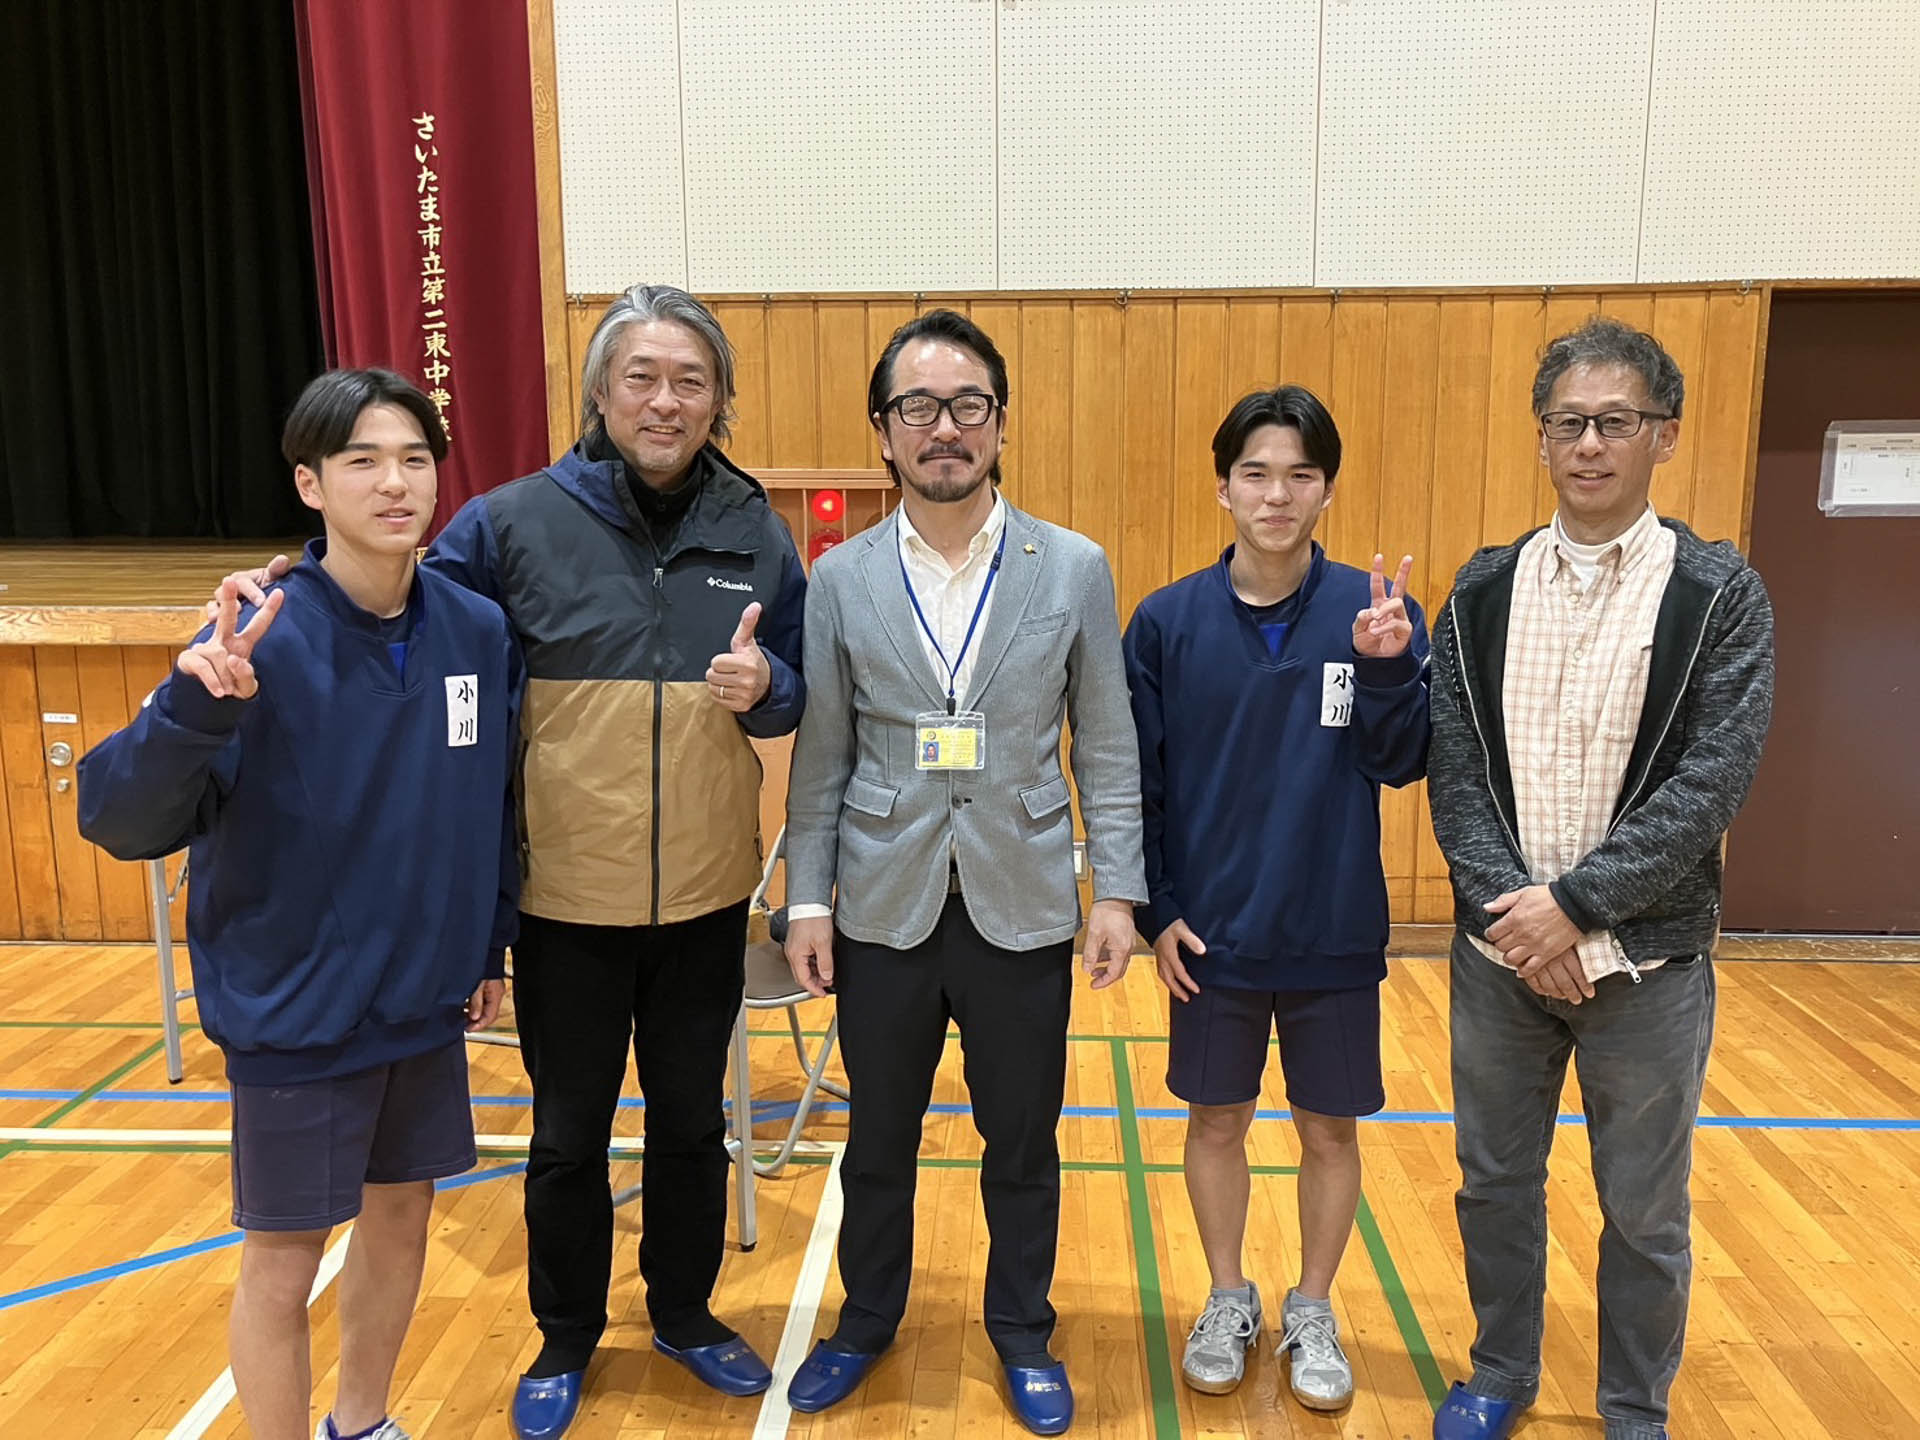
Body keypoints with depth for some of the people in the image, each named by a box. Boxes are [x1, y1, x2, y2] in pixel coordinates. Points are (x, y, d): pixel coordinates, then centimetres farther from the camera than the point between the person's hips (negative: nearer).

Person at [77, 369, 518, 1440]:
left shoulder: (479, 630, -6)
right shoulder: (263, 642, -19)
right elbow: (121, 820, -23)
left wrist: (491, 945, 11)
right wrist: (198, 705, -40)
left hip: (428, 1001, 5)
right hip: (296, 1013, -4)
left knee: (402, 1215, 20)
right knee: (284, 1262, 10)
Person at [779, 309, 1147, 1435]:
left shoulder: (1076, 570, -2)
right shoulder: (841, 580, -1)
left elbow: (1109, 749, 0)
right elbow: (821, 759, 2)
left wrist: (1119, 892, -4)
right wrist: (806, 899, 0)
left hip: (1022, 909, 0)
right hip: (884, 910, 1)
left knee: (1023, 1143, 14)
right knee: (879, 1141, 17)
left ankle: (1022, 1329, 38)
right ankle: (869, 1317, 41)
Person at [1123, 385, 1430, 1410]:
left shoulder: (1375, 611, -5)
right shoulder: (1167, 620, -5)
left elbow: (1401, 764, -8)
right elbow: (1135, 781, -1)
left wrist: (1386, 667, -24)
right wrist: (1155, 910, -4)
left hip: (1335, 938, 0)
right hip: (1210, 936, 0)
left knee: (1329, 1129, 14)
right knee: (1216, 1122, 14)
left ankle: (1313, 1313, 36)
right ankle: (1227, 1302, 37)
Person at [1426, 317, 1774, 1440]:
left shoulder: (1721, 594, -6)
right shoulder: (1487, 588, 1)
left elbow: (1711, 782, -14)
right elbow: (1454, 766, -3)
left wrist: (1575, 906, -19)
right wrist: (1506, 906, -14)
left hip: (1648, 959, -2)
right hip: (1501, 950, 3)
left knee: (1645, 1210, 13)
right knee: (1496, 1181, 16)